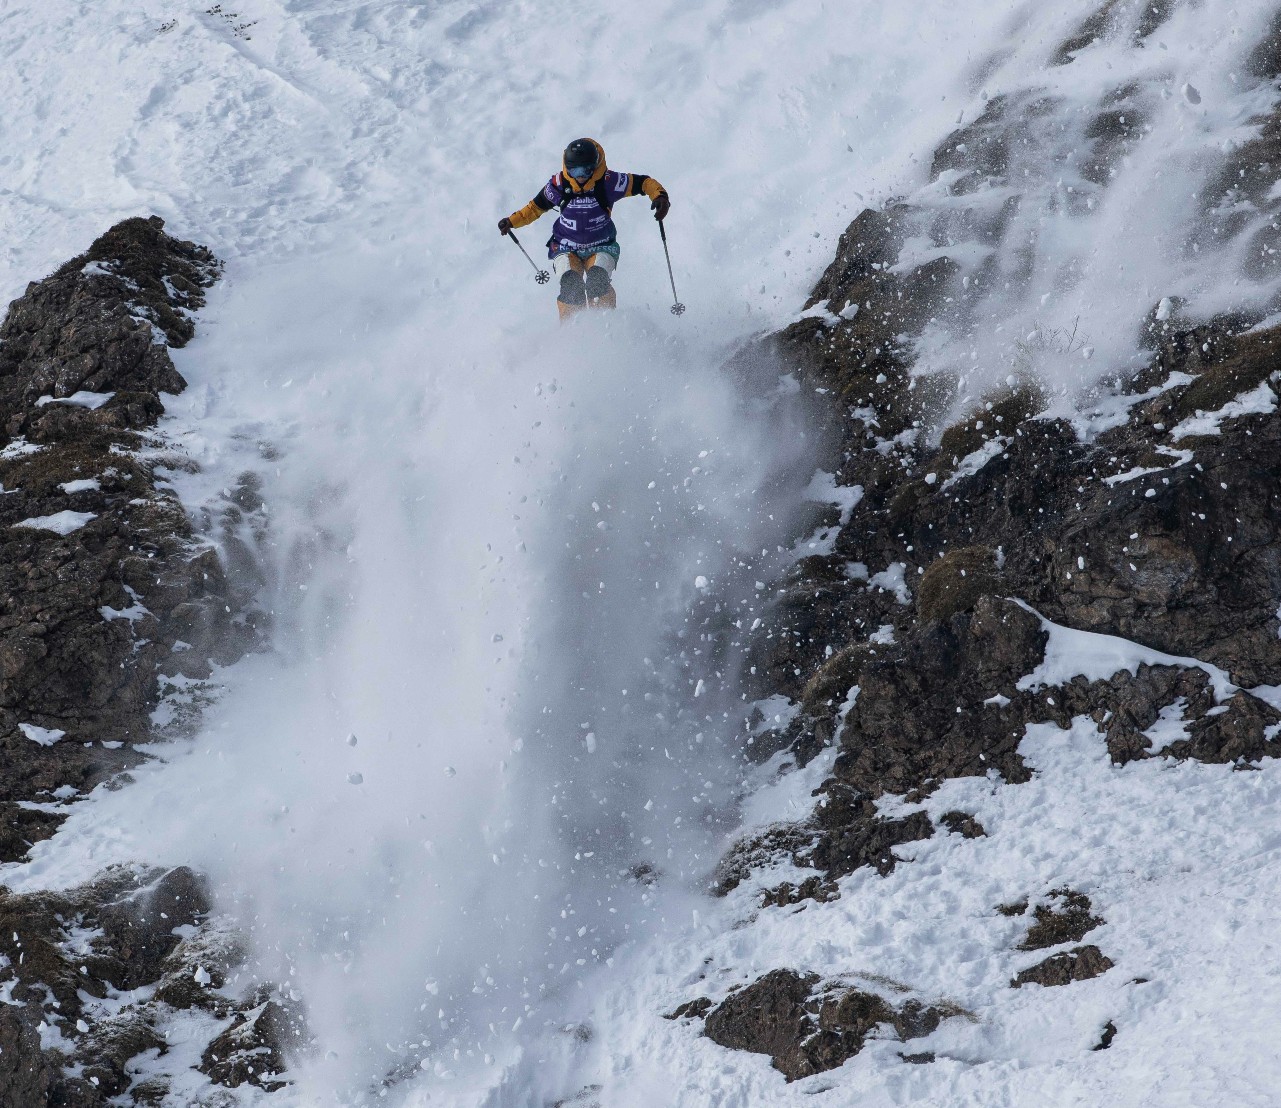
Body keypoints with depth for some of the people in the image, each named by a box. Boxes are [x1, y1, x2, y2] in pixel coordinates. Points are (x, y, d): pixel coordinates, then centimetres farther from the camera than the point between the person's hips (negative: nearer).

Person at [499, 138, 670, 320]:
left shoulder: (608, 182, -16)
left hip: (601, 247, -1)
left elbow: (644, 183, -9)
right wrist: (512, 221, 4)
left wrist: (659, 196, -28)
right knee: (570, 284, -26)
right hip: (566, 248, 1)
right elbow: (537, 206, 9)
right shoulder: (559, 184, -10)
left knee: (597, 280, -30)